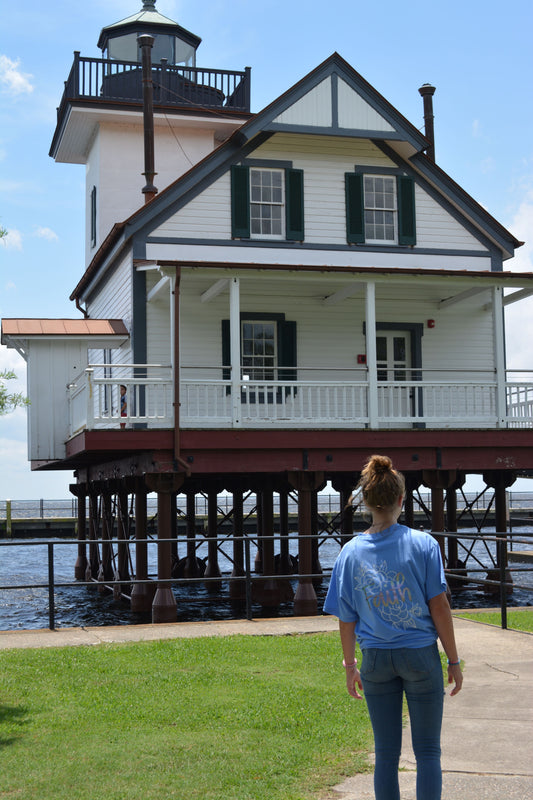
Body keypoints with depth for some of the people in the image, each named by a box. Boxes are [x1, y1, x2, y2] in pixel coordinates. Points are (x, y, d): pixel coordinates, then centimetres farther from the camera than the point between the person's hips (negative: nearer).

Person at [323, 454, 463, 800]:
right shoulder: (424, 544, -9)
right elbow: (439, 606, -8)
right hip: (420, 655, -2)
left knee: (387, 753, 12)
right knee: (428, 751, 8)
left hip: (376, 659, 2)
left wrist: (351, 667, 15)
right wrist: (454, 661, 1)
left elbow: (346, 619, 3)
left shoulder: (351, 552, -2)